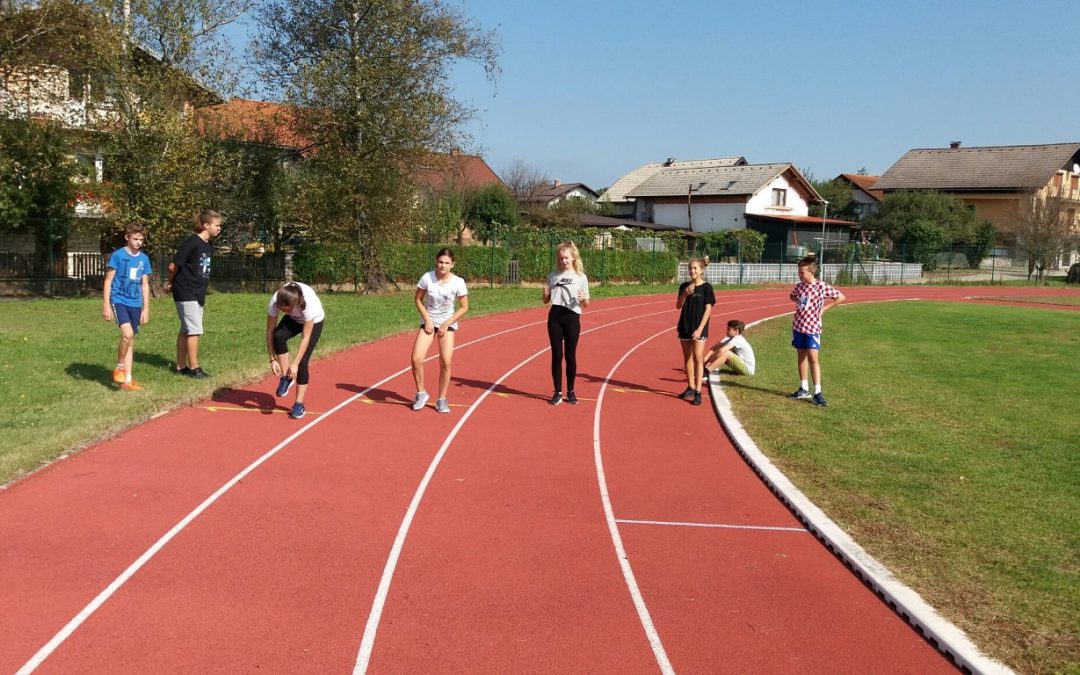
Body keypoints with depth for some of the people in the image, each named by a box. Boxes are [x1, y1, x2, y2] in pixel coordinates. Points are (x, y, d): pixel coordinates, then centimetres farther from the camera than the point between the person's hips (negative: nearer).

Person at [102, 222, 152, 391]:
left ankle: (127, 380, 13)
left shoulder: (144, 258, 7)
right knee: (127, 334, -23)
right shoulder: (118, 255, -6)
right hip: (119, 301, -5)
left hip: (135, 304, 5)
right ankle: (119, 368, -1)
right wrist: (106, 305, -9)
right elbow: (108, 281, -4)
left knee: (130, 341, 7)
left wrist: (146, 309, 10)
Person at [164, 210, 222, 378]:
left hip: (198, 294, 8)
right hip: (186, 293, -8)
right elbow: (173, 266, -14)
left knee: (186, 330, 13)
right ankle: (193, 368, 1)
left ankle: (181, 366, 21)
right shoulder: (191, 243, -17)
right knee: (195, 330, -7)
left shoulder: (208, 247, 9)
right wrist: (170, 283, 1)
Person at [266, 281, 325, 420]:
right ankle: (285, 377, -13)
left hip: (314, 321, -3)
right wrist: (273, 359, -27)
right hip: (293, 320, 3)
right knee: (279, 336, -30)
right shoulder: (275, 302, -34)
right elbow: (270, 332, -23)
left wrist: (295, 363, -37)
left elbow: (305, 338, -35)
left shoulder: (308, 303, -42)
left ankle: (299, 404, -1)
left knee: (302, 362, -14)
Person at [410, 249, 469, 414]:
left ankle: (442, 400, 8)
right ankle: (421, 394, 11)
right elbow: (418, 299, 0)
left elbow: (464, 307, -4)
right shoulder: (427, 278, -13)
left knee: (445, 363, -9)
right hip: (428, 322, 1)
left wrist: (446, 324, -9)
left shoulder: (458, 282, -14)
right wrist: (427, 320, -8)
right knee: (416, 360, -11)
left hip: (447, 324, -1)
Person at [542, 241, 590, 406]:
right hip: (555, 317, 2)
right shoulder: (553, 275, 7)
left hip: (572, 318, -2)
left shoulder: (581, 277, 1)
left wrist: (583, 298, -20)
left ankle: (570, 392, 18)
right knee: (557, 355, 3)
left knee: (570, 356, 3)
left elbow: (586, 304, 3)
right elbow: (546, 301, 12)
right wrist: (545, 293, -10)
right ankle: (558, 392, 11)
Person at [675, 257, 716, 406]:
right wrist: (685, 294, -14)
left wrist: (700, 329, -16)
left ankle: (698, 392, -7)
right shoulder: (684, 286, 6)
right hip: (685, 326, 5)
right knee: (688, 357, 11)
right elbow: (678, 306, 5)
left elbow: (708, 309, -10)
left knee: (698, 358, -7)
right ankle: (690, 388, 23)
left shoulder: (706, 287, -7)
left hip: (698, 328, -5)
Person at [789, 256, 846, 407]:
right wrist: (800, 302, 5)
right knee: (801, 356, 12)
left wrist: (824, 308, -8)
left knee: (813, 358, -9)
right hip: (798, 326, 6)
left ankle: (818, 392, -7)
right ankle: (804, 389, 21)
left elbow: (841, 297, -8)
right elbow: (792, 296, 25)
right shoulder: (799, 286, 3)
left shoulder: (822, 286, -13)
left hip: (812, 327, -6)